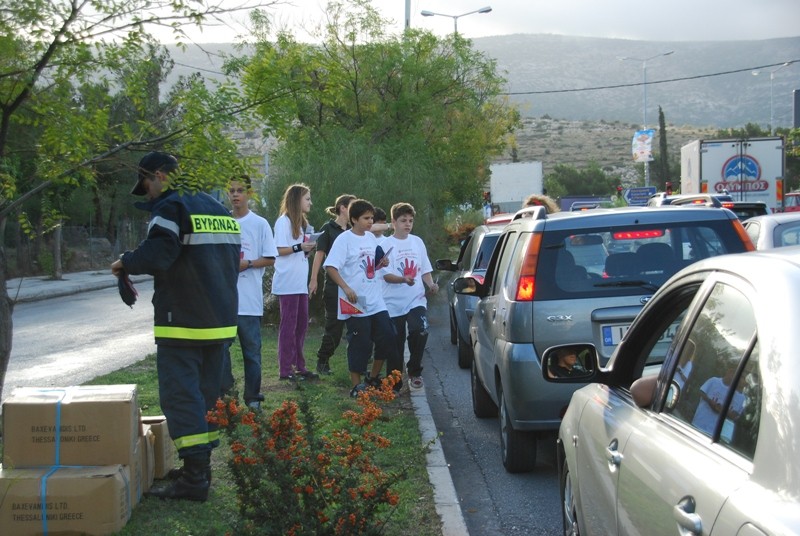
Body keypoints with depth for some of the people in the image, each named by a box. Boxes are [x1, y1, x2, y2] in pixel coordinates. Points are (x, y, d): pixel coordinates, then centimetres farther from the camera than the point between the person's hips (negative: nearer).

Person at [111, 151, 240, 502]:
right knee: (206, 391, 16)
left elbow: (156, 255, -24)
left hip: (183, 324, -8)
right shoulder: (217, 209, 16)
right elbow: (232, 258, 20)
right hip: (220, 322, 8)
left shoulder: (171, 207, -11)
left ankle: (194, 477, -9)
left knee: (180, 394, -6)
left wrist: (125, 263, -5)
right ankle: (201, 465, 23)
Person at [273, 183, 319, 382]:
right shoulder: (283, 222, -8)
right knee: (288, 325, -5)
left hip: (300, 283, 8)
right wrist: (299, 247, -21)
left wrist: (309, 249, 2)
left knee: (301, 324, 9)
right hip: (287, 283, -8)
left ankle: (299, 366, 16)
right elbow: (279, 250, -13)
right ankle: (285, 369, -2)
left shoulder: (302, 223, 18)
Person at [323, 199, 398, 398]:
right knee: (360, 345, -3)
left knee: (387, 339, 8)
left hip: (376, 302, 7)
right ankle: (356, 385, 8)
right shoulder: (344, 240, -11)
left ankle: (373, 378, 23)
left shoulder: (371, 238, 11)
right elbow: (330, 267, -17)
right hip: (356, 304, -7)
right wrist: (346, 288, -26)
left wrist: (382, 264, 1)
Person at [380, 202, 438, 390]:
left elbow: (425, 270, 16)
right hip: (394, 302, -2)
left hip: (416, 300, 2)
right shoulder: (386, 245, -3)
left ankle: (415, 373, -3)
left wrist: (431, 284, -3)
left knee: (420, 332, -20)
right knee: (395, 344, 3)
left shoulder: (417, 242, 10)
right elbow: (386, 275, -11)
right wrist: (404, 279, -28)